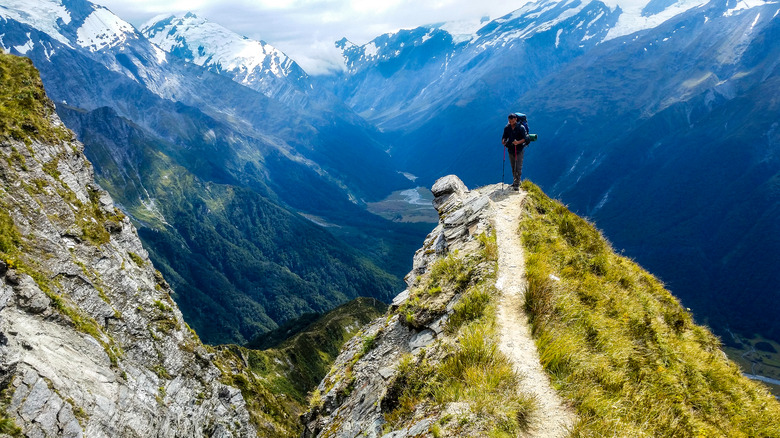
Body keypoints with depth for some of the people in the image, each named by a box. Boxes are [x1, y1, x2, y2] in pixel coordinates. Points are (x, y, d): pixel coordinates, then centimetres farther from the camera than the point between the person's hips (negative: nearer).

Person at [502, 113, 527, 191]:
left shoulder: (521, 128, -11)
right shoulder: (507, 128, 1)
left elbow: (525, 139, -12)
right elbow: (504, 137, 9)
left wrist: (518, 142, -30)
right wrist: (503, 141, -14)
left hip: (519, 150, -4)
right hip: (511, 150, 4)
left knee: (518, 168, -8)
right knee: (513, 168, 13)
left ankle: (517, 184, -6)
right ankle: (515, 182, 27)